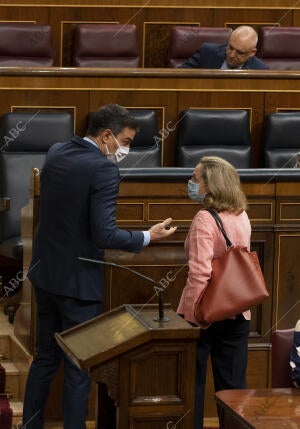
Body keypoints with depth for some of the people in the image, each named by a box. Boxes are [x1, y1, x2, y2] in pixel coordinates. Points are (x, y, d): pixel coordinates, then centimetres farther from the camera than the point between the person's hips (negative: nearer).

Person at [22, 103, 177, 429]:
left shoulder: (55, 154, 3)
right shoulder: (104, 170, -20)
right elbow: (104, 235, -24)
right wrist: (149, 237, -10)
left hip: (45, 273, 7)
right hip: (79, 280, -7)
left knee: (46, 357, 19)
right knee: (78, 368, 4)